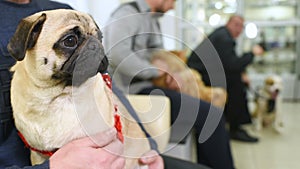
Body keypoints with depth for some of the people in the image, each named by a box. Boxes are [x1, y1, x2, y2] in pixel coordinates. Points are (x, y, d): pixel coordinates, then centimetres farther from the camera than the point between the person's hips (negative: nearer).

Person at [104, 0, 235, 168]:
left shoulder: (153, 20, 20)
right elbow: (117, 53, -24)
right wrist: (155, 71, -15)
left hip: (149, 88, 10)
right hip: (135, 91, -10)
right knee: (212, 115, -16)